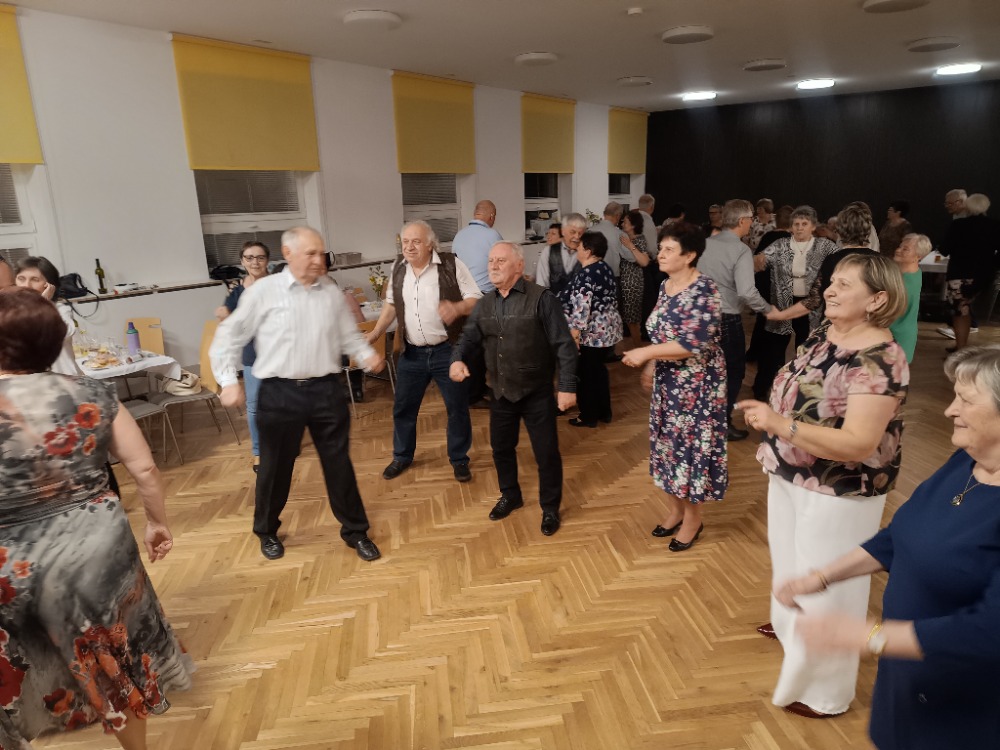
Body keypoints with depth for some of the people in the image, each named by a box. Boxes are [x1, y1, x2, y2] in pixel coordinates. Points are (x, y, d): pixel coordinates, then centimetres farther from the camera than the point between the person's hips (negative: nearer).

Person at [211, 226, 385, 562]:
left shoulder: (332, 291, 5)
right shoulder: (263, 290, -4)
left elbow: (349, 335, 10)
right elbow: (228, 336, 1)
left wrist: (367, 355, -9)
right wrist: (229, 380, -6)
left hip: (326, 390, 2)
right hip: (279, 393, -2)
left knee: (338, 463, 9)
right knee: (275, 466, 13)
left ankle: (355, 531, 26)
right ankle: (267, 531, 38)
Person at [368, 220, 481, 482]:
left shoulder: (451, 264, -11)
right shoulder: (398, 267, 5)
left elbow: (476, 300, -10)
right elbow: (392, 304, 17)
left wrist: (457, 308, -30)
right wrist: (374, 333, 10)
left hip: (448, 350, -4)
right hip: (412, 353, 4)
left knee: (457, 408, 7)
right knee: (403, 407, 14)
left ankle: (459, 459, 26)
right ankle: (402, 456, 35)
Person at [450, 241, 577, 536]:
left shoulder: (541, 298, -14)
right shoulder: (484, 304, 5)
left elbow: (564, 345, -15)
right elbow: (469, 337, 5)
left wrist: (567, 386, -19)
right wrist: (458, 359, -19)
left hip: (537, 392, -5)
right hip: (501, 392, 6)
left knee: (546, 453, 5)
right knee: (501, 448, 19)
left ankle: (550, 508, 26)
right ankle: (510, 496, 43)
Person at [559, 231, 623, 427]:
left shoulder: (586, 274, -19)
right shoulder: (605, 268, 9)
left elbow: (582, 307, -25)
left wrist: (575, 333, -22)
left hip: (591, 334, -9)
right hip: (608, 331, 9)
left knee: (585, 375, 5)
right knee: (599, 370, 19)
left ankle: (589, 416, 16)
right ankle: (604, 412, 28)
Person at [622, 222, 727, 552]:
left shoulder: (704, 290, -20)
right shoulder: (666, 285, 5)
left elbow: (694, 344, -27)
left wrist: (646, 353, -24)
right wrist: (651, 365, 11)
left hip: (697, 384, -8)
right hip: (668, 381, 8)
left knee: (692, 445, 4)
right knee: (670, 443, 16)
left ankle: (693, 518, 22)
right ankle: (675, 510, 33)